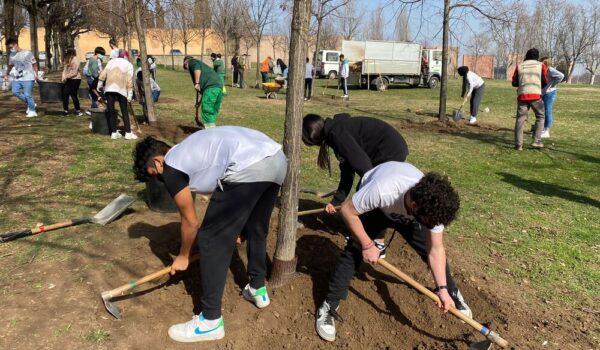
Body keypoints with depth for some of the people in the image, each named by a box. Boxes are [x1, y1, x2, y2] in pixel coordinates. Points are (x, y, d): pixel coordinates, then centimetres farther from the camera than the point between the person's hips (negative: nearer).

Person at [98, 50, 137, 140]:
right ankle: (128, 133, 1)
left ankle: (114, 132, 8)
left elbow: (103, 73, 8)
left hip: (109, 88, 2)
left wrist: (100, 84, 10)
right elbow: (129, 80, 1)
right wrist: (130, 94, -2)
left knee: (110, 110, 6)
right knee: (124, 111, 5)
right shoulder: (129, 64, 13)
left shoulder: (111, 61, 21)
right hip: (121, 89, -2)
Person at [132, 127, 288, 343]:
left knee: (211, 240, 5)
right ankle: (258, 290, 46)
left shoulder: (170, 169, 8)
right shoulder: (190, 150, 32)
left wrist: (183, 257, 32)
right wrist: (231, 228, 57)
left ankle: (210, 321, 14)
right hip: (277, 159, 10)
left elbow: (190, 222, 15)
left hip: (249, 168, -9)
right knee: (256, 229, 29)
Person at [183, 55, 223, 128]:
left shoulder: (191, 61, 16)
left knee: (207, 111, -7)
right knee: (213, 111, 14)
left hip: (210, 87, -9)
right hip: (219, 86, 9)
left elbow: (197, 68, -10)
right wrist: (201, 101, 39)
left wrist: (197, 83, -14)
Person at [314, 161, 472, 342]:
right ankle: (329, 307, -5)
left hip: (406, 212, 3)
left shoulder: (433, 205, -32)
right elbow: (347, 210, -32)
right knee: (354, 251, -17)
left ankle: (453, 293, 27)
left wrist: (442, 289, -24)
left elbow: (436, 250, -20)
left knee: (428, 249, 0)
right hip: (374, 207, -3)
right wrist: (367, 245, -28)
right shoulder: (382, 191, -48)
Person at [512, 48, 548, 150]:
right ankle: (536, 141, 4)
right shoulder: (541, 65, 8)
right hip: (536, 95, -1)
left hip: (522, 95, 1)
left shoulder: (519, 66, 11)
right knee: (540, 117, 15)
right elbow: (545, 82, 8)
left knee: (520, 119, 4)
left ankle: (518, 144, -3)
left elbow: (514, 83, 12)